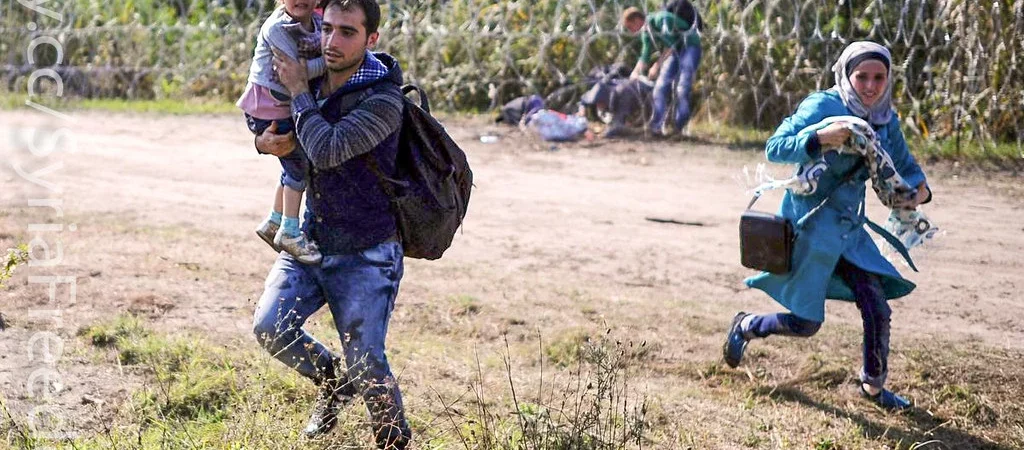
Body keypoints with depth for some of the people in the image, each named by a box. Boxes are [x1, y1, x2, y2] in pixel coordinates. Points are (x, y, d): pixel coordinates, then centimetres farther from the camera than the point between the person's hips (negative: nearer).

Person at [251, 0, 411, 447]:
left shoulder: (383, 99, -19)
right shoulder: (314, 82, 1)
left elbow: (327, 151, -30)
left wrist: (298, 91, -18)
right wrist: (264, 141, -5)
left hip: (366, 254, -6)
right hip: (311, 240, 6)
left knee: (366, 364, -7)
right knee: (269, 327, -6)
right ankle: (331, 379, 22)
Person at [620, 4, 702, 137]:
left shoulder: (661, 18, -23)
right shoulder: (646, 33, 4)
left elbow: (669, 45, -29)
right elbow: (645, 57, 13)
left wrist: (657, 65, -27)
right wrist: (635, 74, 3)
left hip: (689, 47, -8)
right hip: (674, 52, 8)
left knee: (682, 88, -18)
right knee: (661, 86, -5)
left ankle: (678, 126, -14)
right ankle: (656, 125, -6)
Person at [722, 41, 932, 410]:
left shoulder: (886, 120, 2)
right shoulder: (823, 107, -18)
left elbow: (905, 166, 14)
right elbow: (774, 148, -24)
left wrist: (919, 189, -9)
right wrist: (820, 138, -39)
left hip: (850, 228, 6)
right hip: (810, 224, -6)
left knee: (877, 309, 2)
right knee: (806, 324, 2)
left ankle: (873, 385, 24)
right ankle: (746, 327, 30)